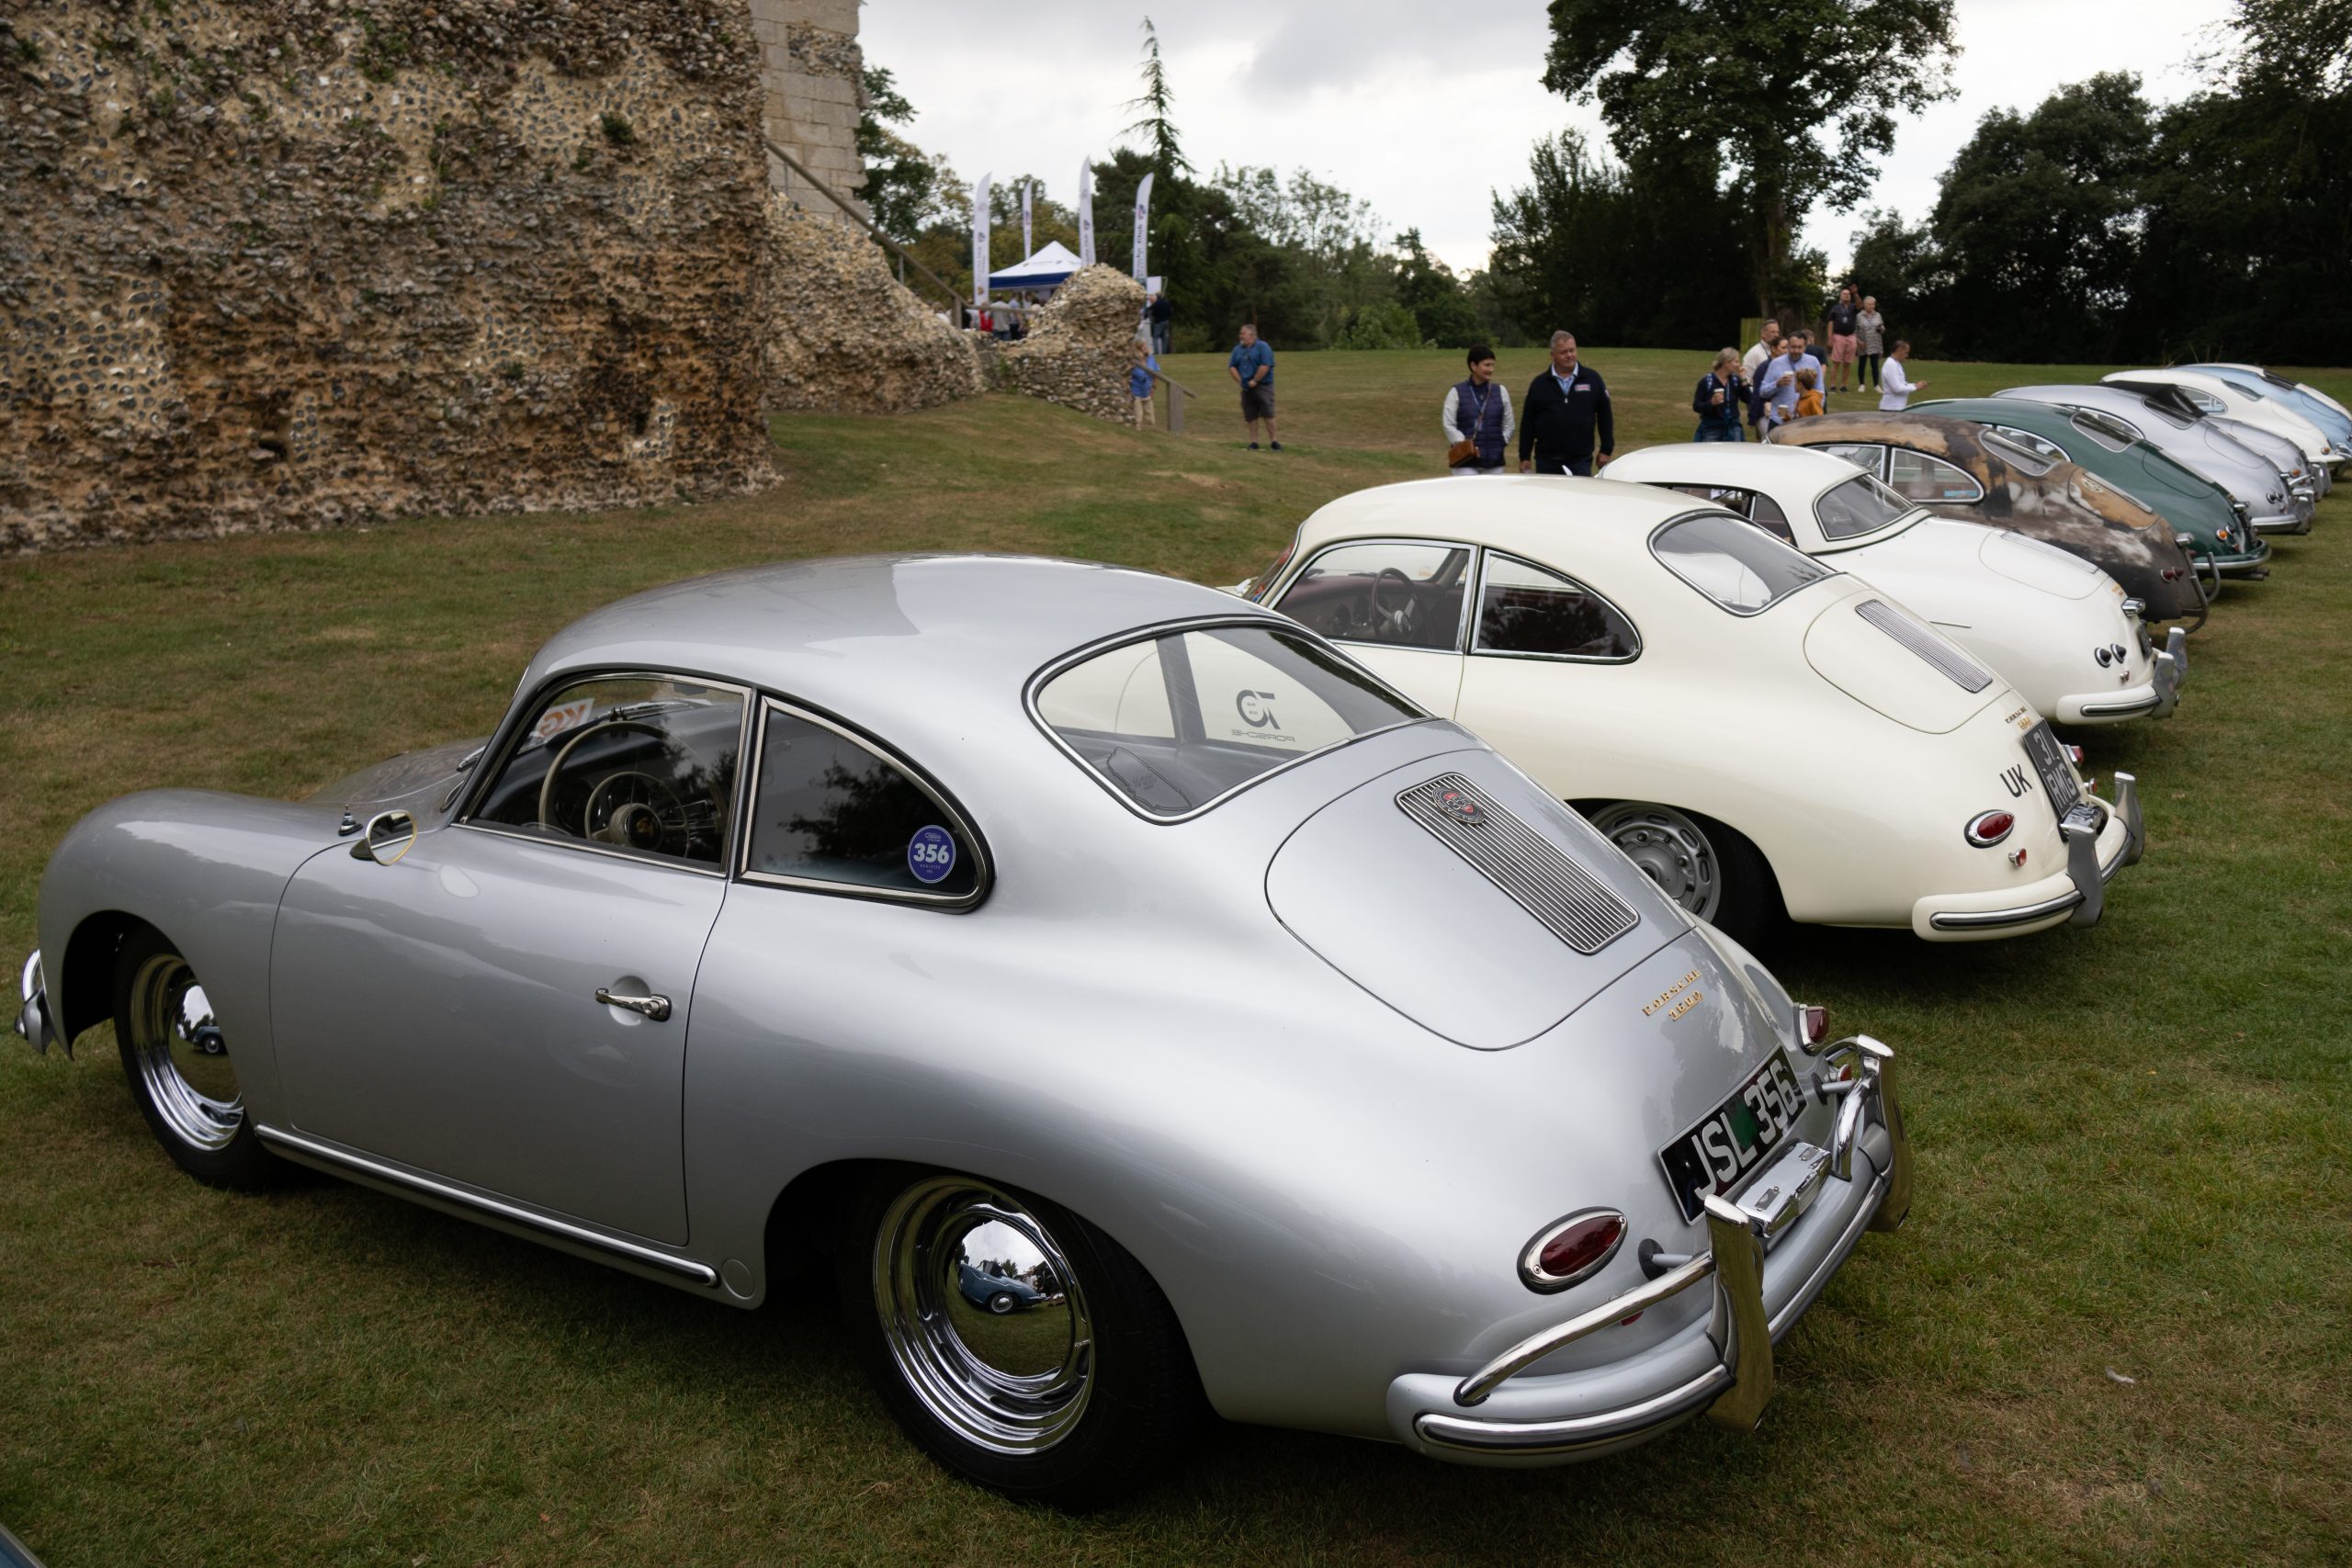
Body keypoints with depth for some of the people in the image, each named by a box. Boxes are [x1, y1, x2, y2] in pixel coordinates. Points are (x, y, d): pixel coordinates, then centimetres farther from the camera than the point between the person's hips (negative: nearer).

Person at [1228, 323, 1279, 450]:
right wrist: (1240, 381, -3)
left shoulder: (1262, 347, -7)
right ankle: (1253, 442, 10)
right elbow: (1231, 367, 11)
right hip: (1247, 388, 6)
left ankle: (1274, 440, -4)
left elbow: (1265, 366, -15)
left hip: (1263, 386, -5)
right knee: (1251, 416, 5)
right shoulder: (1238, 349, 11)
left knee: (1268, 415, -9)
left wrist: (1255, 381, -15)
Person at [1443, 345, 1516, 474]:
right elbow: (1449, 425, -4)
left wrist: (1500, 443, 1)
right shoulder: (1457, 392, -1)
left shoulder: (1501, 392, 8)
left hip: (1494, 462, 3)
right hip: (1465, 461, -3)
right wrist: (1464, 445, -12)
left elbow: (1509, 424, 13)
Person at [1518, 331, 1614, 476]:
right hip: (1546, 462, 1)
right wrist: (1524, 457, 4)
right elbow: (1528, 423, 7)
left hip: (1581, 461, -1)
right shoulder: (1539, 384, 5)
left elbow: (1605, 416, 7)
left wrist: (1606, 450, 4)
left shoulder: (1592, 379, 4)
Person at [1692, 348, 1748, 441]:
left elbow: (1747, 400, 1)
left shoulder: (1735, 380, 6)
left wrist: (1744, 380, -7)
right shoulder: (1706, 381, -7)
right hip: (1711, 429, -4)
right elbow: (1696, 406, -7)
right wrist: (1711, 403, -24)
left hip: (1732, 428, 4)